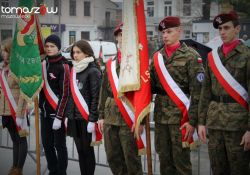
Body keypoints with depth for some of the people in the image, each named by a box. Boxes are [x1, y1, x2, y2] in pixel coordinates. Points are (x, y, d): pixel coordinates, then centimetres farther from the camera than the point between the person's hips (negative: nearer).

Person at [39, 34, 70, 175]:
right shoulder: (43, 63, 9)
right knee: (47, 144, 11)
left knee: (59, 145, 1)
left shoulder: (63, 66, -10)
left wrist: (59, 116, -17)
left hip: (58, 112, -6)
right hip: (45, 111, 6)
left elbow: (65, 93, -13)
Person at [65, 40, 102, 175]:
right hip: (74, 118, 6)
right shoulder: (74, 70, 13)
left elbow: (96, 97, -12)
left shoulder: (93, 71, -7)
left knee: (87, 150, 1)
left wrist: (92, 119, -16)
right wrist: (67, 115, 12)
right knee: (80, 151, 10)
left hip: (86, 118, -6)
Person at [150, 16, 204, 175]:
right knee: (164, 159, 12)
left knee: (181, 160, 1)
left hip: (180, 115, -5)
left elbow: (197, 91, -10)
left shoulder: (191, 56, -5)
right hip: (160, 116, 5)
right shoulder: (157, 56, 12)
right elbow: (152, 85, 10)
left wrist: (192, 121, -14)